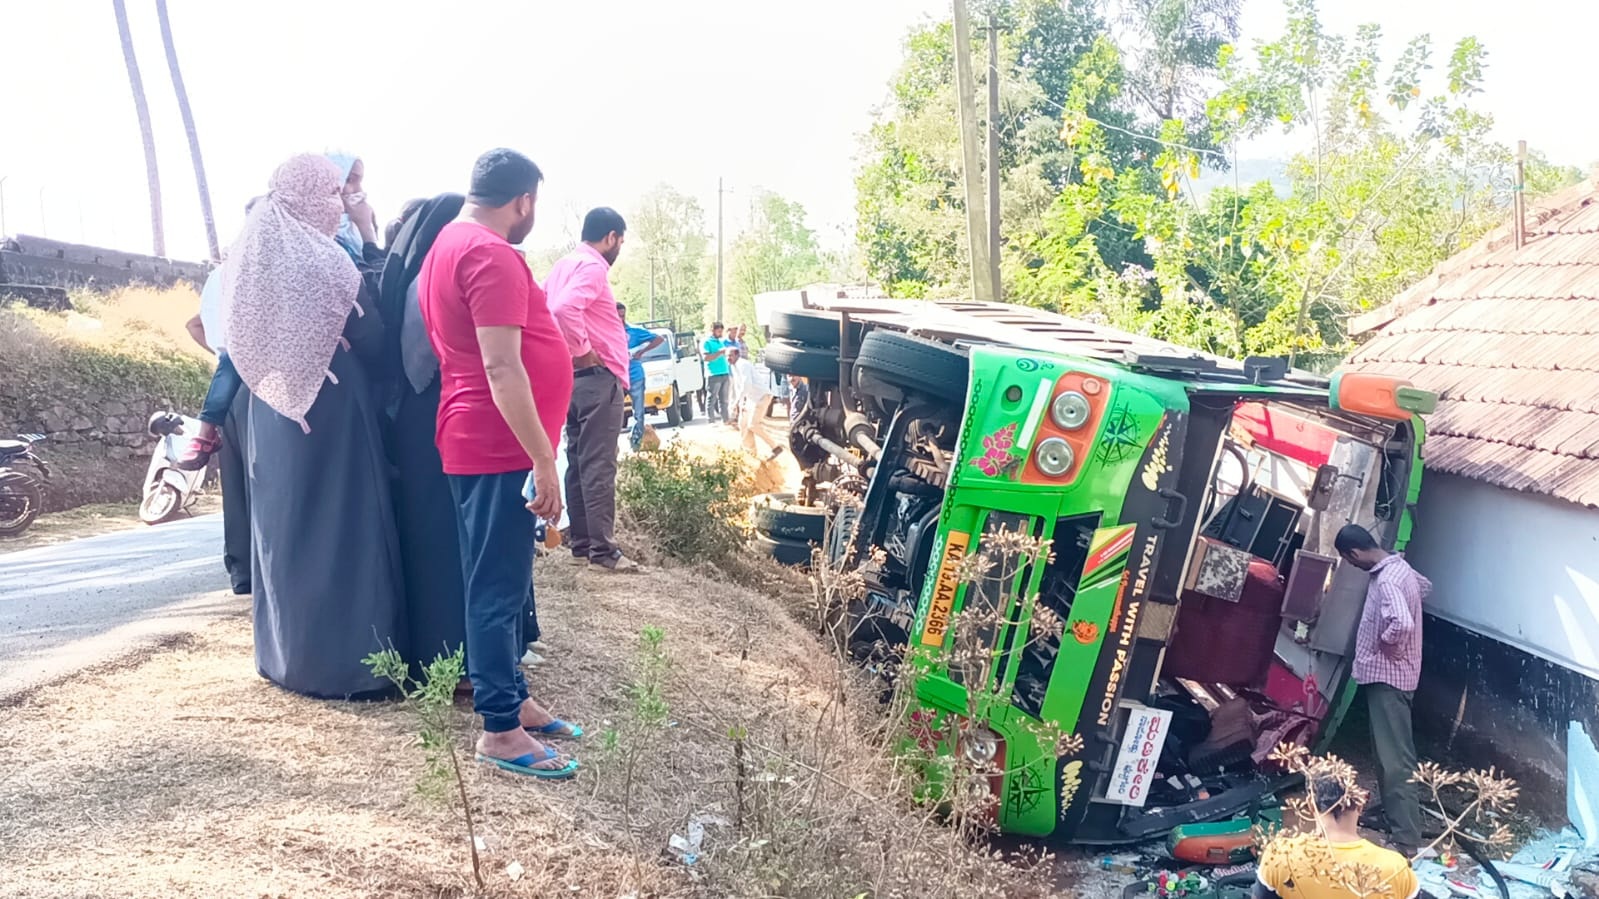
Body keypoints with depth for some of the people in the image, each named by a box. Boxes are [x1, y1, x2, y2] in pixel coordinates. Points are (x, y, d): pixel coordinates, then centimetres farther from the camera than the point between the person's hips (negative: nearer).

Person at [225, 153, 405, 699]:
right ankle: (347, 659, 6)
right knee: (342, 530, 1)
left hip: (272, 414, 7)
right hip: (333, 413, -7)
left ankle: (286, 653, 26)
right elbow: (373, 340, -9)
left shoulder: (249, 259, 6)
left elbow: (247, 343, 15)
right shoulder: (326, 263, -15)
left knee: (284, 525, 15)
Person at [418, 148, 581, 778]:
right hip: (500, 449, -10)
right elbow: (501, 368, -24)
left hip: (478, 442, 11)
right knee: (500, 588, -4)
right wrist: (544, 462, -22)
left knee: (500, 583, 16)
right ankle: (500, 731, 4)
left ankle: (513, 700, 28)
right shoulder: (492, 256, -17)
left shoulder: (449, 242, 16)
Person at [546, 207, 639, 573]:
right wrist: (584, 352, -19)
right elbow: (565, 309, -30)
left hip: (572, 376, 10)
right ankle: (602, 549, -6)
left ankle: (581, 542, 17)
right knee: (598, 466, -8)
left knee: (578, 462, 12)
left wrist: (564, 350, 14)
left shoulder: (564, 264, 16)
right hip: (597, 376, -10)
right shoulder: (592, 267, -13)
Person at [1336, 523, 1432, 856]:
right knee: (1387, 753, 22)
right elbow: (1425, 586, 29)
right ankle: (1392, 814, 36)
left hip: (1387, 675, -11)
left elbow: (1402, 624, -38)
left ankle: (1406, 841, -6)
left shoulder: (1387, 580, -24)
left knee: (1396, 759, -8)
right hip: (1388, 673, 11)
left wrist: (1388, 645, -19)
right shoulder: (1398, 565, 8)